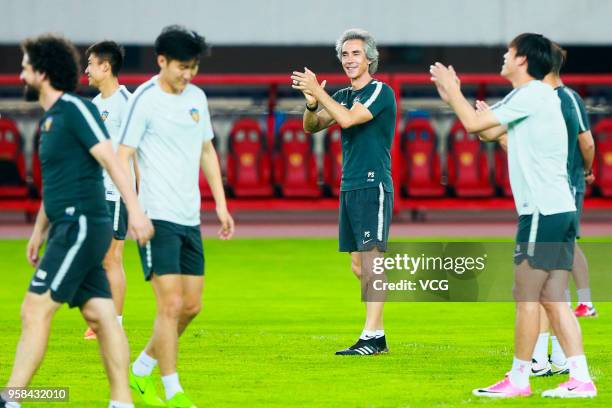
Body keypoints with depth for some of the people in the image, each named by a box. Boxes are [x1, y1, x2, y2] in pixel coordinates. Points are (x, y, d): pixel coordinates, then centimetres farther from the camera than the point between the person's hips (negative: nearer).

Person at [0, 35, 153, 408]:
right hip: (68, 226, 9)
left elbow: (110, 159, -18)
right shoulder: (50, 118, 19)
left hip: (81, 224, -9)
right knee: (100, 316, 5)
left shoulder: (75, 109, -10)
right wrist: (38, 232, 27)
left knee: (35, 310, -10)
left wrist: (135, 209, -25)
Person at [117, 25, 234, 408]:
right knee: (171, 304, -10)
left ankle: (142, 369, 25)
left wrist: (221, 203, 17)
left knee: (191, 306, 8)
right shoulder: (145, 100, -10)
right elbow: (123, 157, -12)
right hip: (157, 217, -7)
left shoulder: (197, 97, 11)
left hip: (189, 218, 7)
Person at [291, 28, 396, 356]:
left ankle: (373, 337, -18)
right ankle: (376, 333, 13)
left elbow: (348, 119, -21)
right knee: (358, 265, 8)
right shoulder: (343, 95, 16)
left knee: (371, 259, -14)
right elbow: (311, 127, 12)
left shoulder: (380, 92, -7)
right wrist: (312, 104, -8)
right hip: (349, 187, 8)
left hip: (373, 187, -8)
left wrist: (318, 91, -17)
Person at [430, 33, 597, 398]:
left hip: (544, 212, -9)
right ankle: (581, 379, 2)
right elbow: (488, 132, 24)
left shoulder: (533, 95, -11)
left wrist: (451, 89, 4)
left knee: (527, 296, -3)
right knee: (553, 299, 6)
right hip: (561, 210, 9)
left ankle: (519, 379, 2)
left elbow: (474, 124, -11)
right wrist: (452, 94, 22)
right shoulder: (525, 96, 19)